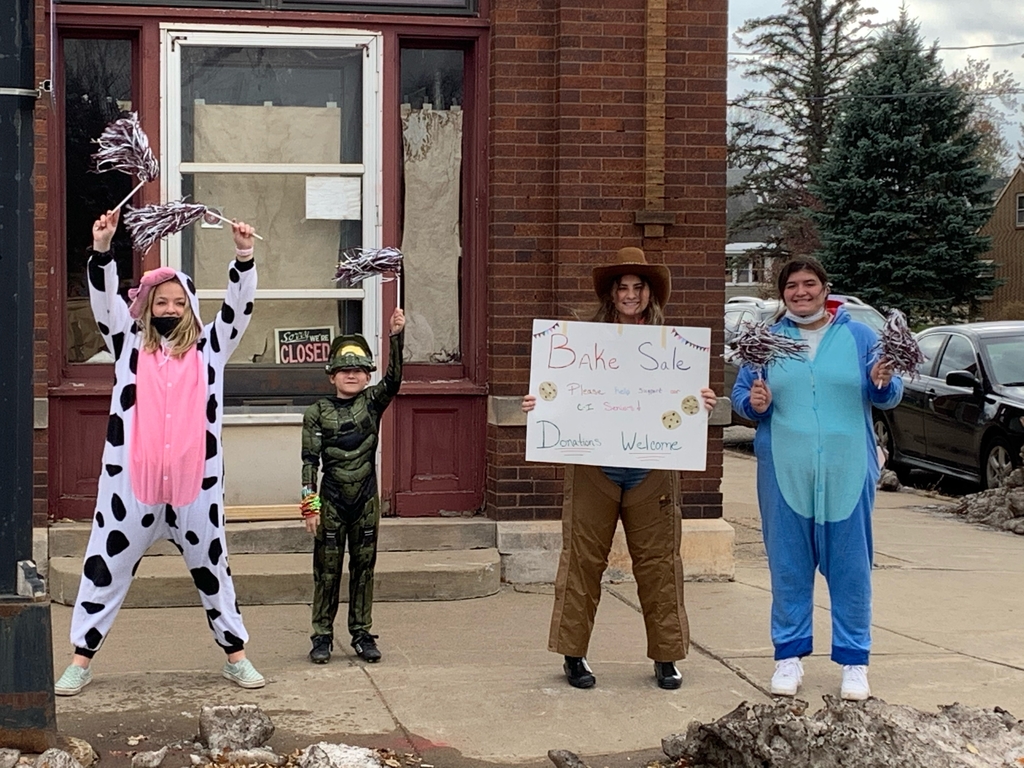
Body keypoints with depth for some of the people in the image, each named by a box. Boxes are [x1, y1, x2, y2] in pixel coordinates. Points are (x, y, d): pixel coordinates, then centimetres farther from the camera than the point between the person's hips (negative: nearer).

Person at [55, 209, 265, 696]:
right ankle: (81, 660, 16)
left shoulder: (209, 349, 7)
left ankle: (236, 656, 24)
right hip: (131, 483, 0)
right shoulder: (130, 346, 7)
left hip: (195, 483, 0)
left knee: (212, 568, 12)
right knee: (105, 567, 5)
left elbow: (239, 305, -1)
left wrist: (243, 256, -15)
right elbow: (104, 301, -4)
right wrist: (101, 249, -18)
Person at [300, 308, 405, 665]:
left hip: (366, 500, 2)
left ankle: (362, 634, 17)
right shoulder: (318, 412, -2)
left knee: (364, 567, 8)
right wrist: (310, 505, -10)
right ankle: (322, 636, 10)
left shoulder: (372, 402, 3)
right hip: (332, 501, -2)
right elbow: (309, 460, -3)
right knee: (327, 569, 2)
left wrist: (397, 335, -28)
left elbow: (394, 379, -15)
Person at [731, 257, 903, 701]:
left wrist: (882, 383, -17)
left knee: (850, 568, 2)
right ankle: (789, 656, 15)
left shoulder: (858, 336, 7)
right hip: (784, 471, 1)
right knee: (788, 567, 5)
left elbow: (887, 397, 5)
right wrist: (753, 403, -12)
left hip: (847, 472, -1)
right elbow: (740, 395, 9)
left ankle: (854, 661, 11)